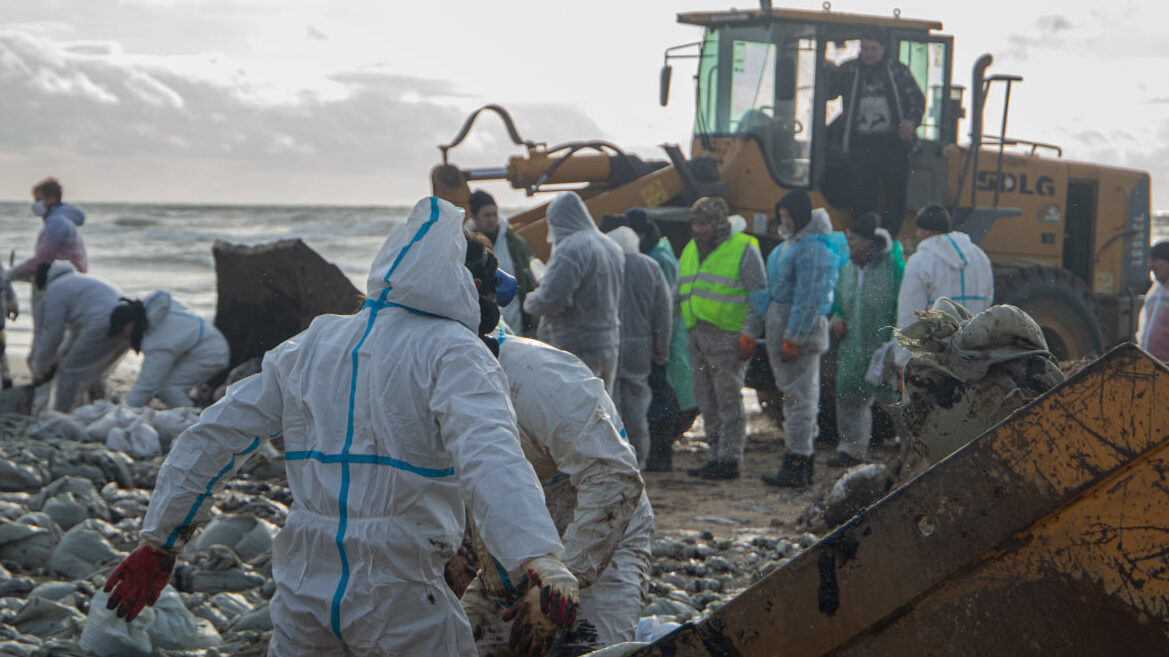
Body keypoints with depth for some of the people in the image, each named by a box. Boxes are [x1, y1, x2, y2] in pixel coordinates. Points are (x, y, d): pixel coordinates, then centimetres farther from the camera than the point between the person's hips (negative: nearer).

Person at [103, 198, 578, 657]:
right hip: (400, 602, -5)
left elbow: (214, 438, 14)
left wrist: (157, 542, 23)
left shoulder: (311, 346, 12)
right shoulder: (452, 352, -7)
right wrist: (539, 559, -39)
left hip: (303, 586, 5)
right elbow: (488, 454, -26)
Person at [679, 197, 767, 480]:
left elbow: (759, 295, -7)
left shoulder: (743, 249, -5)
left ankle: (729, 459, -2)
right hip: (698, 336, 8)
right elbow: (680, 293, 25)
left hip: (728, 337, -8)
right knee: (707, 401, 10)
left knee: (729, 400, -6)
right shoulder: (690, 251, 17)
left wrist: (750, 334, -14)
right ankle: (716, 455, 18)